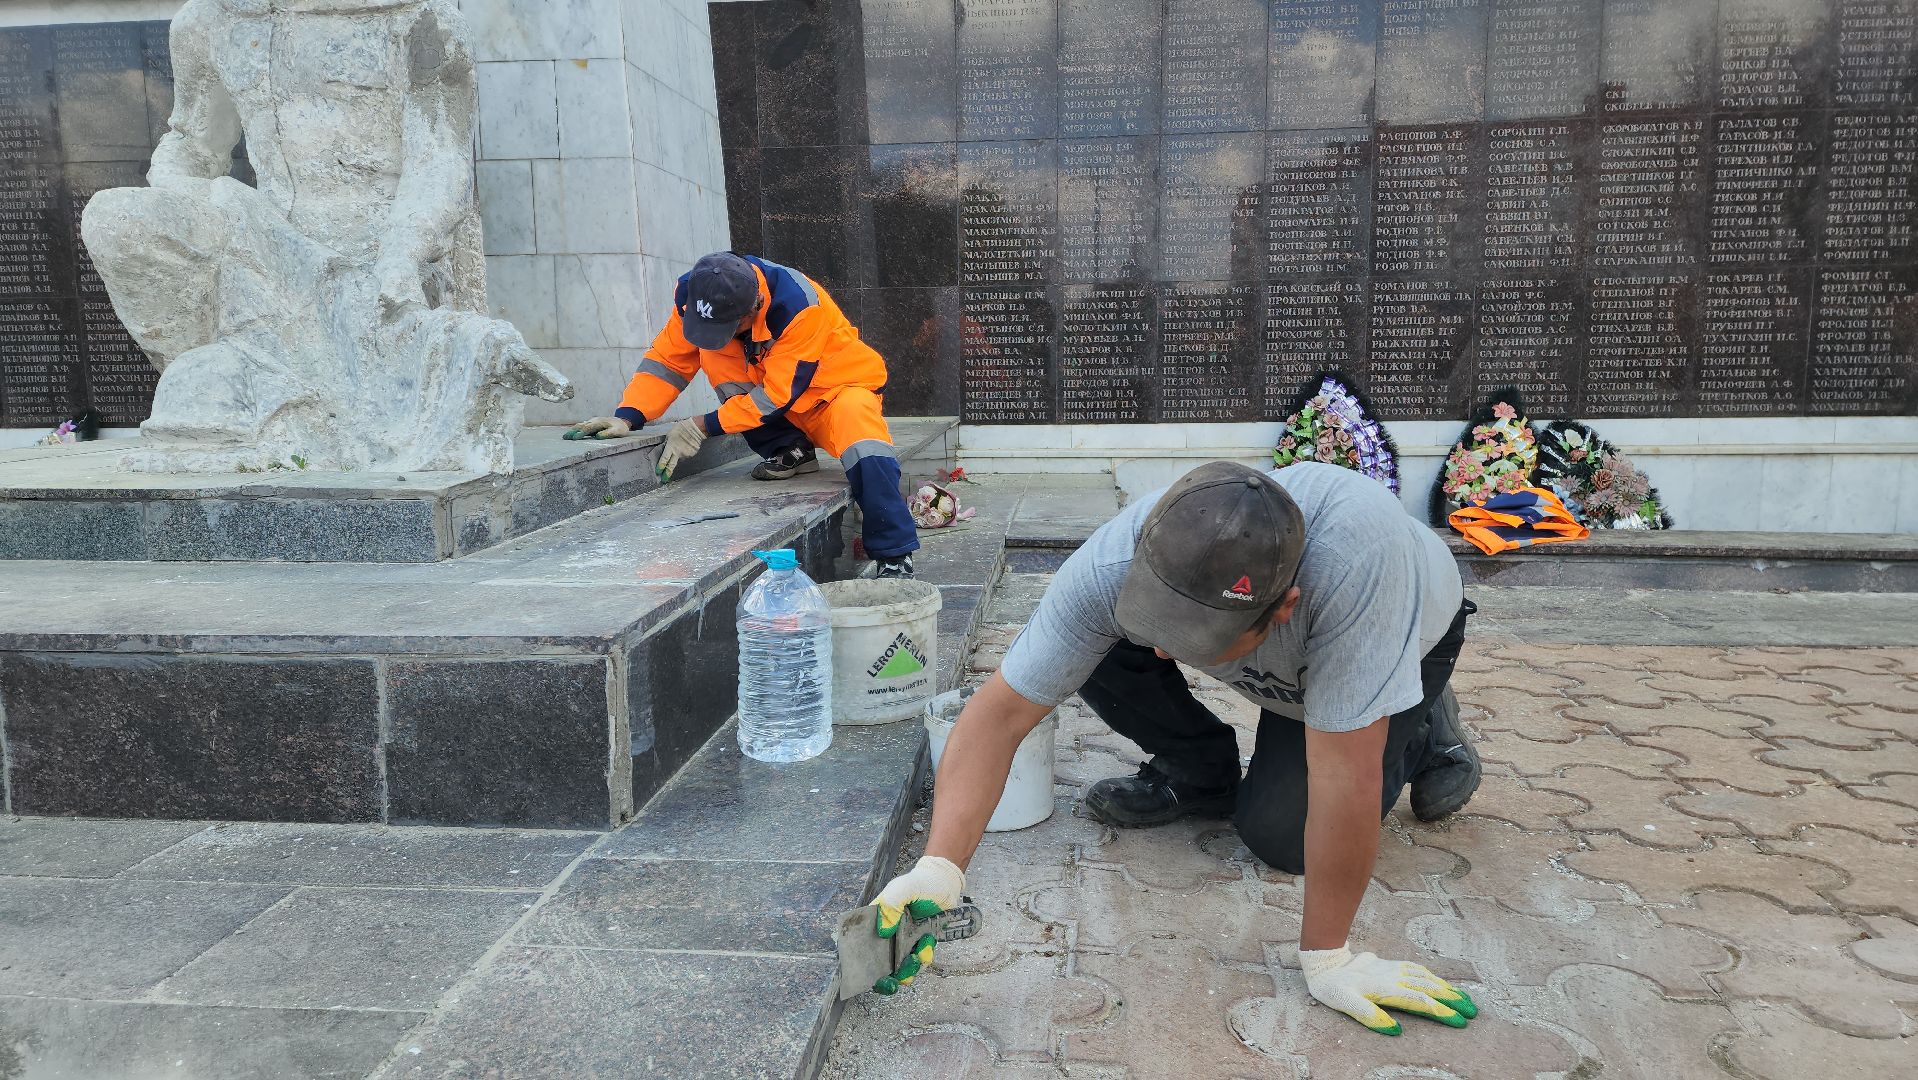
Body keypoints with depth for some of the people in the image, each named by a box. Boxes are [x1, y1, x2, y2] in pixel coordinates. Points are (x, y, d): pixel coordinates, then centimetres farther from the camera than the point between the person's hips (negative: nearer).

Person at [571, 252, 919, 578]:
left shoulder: (799, 305, -35)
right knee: (713, 354, -22)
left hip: (836, 385, -5)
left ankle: (894, 558, -16)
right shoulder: (696, 294, -18)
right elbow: (668, 360, -11)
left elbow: (780, 394, -31)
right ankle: (790, 451, -5)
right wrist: (627, 417, -25)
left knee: (867, 457, -36)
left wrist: (703, 426, -32)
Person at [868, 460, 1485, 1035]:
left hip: (1406, 638, -2)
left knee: (1278, 833, -15)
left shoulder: (1352, 554, -48)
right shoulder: (1114, 564, -37)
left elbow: (1343, 775, -41)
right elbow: (1001, 712, -32)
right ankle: (1199, 776, 6)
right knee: (1099, 647, -22)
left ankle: (1423, 729, 11)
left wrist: (1327, 957, -32)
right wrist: (937, 868, -43)